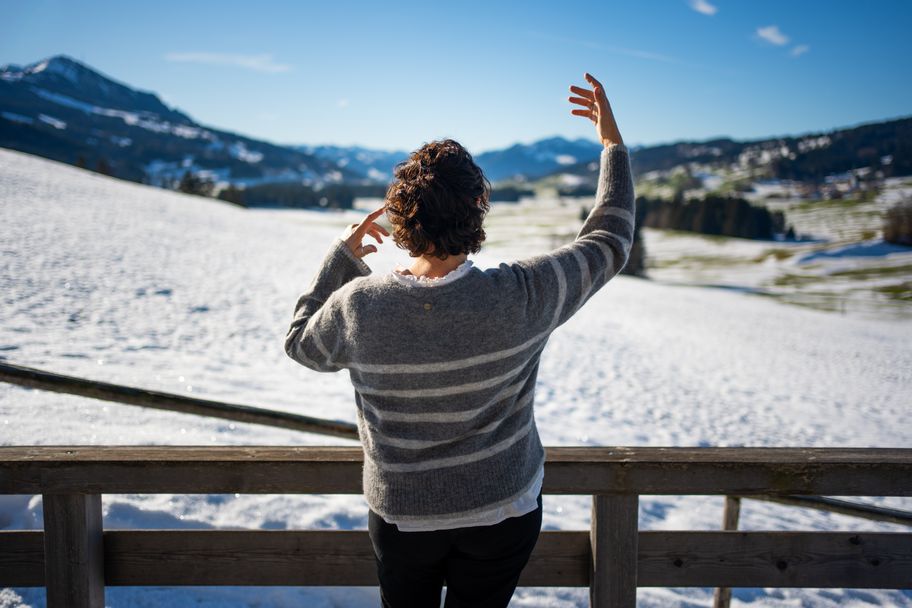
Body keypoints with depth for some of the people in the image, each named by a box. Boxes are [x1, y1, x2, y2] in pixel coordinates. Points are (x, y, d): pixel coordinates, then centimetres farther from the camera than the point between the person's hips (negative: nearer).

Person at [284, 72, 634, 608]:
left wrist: (341, 258, 7)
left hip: (401, 516, 1)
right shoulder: (522, 299, -26)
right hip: (503, 514, 0)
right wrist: (612, 141, 3)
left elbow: (301, 344, 1)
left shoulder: (359, 306, -23)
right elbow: (609, 241, -7)